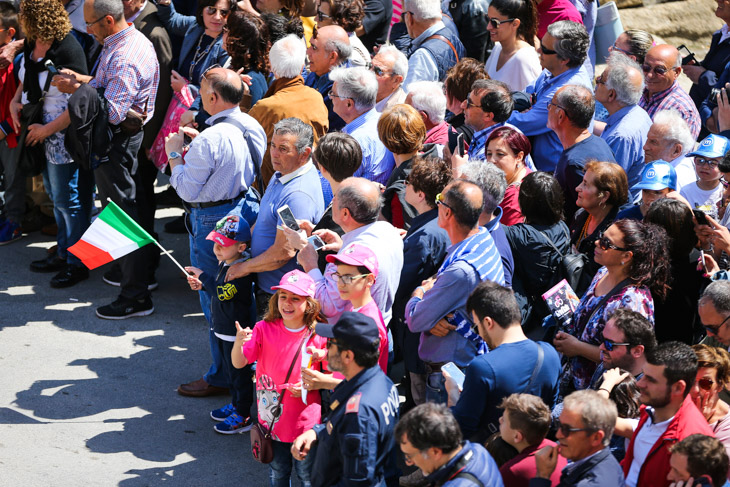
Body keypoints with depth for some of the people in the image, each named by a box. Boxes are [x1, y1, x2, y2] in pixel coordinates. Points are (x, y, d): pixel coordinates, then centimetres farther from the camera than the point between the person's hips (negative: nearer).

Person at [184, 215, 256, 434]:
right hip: (223, 327, 10)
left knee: (238, 372, 0)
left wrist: (204, 276, -20)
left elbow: (223, 293, -32)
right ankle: (236, 404, 37)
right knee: (230, 370, 22)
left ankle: (242, 416, 9)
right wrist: (202, 285, 3)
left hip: (236, 331, -10)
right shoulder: (225, 263, 5)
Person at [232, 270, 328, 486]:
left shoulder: (318, 336, -11)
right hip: (273, 418, 2)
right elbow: (239, 363, -13)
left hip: (305, 421, -2)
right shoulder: (264, 329, -7)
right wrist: (239, 343, -33)